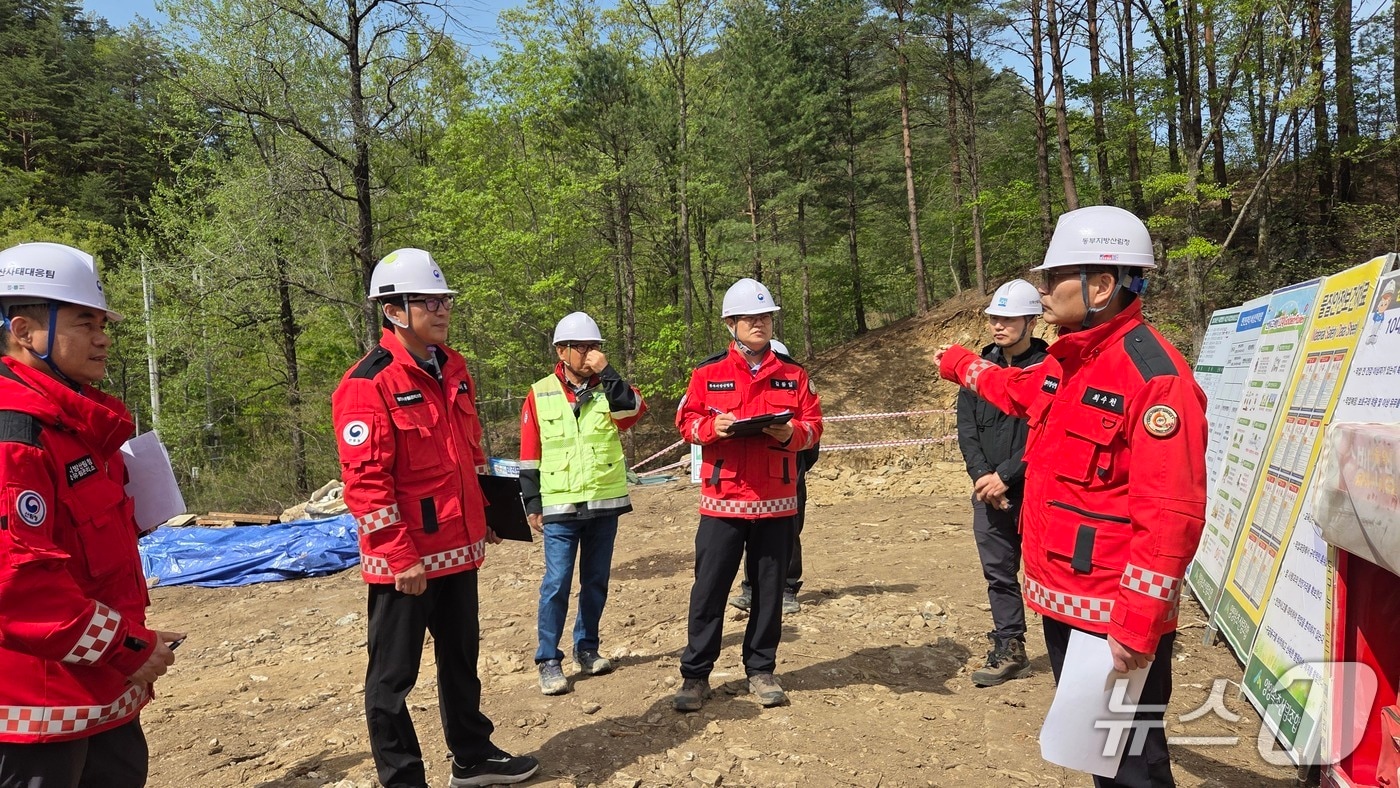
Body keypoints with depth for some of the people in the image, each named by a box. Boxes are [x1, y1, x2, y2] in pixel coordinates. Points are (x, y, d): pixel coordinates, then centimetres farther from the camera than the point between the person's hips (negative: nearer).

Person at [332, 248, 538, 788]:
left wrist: (484, 515, 17)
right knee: (394, 675, 8)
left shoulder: (453, 368, 9)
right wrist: (400, 556, -19)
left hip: (459, 548, 8)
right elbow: (364, 480, -19)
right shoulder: (368, 383, -16)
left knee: (461, 658, 21)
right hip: (404, 560, -8)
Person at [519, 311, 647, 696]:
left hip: (606, 503, 3)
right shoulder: (540, 395, 0)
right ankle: (548, 660, 8)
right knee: (556, 584, -3)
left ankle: (586, 648, 28)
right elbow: (529, 455, 3)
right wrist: (533, 503, 0)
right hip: (560, 507, -2)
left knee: (596, 581, 12)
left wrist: (605, 371, -19)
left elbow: (634, 410, -18)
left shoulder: (609, 389, 5)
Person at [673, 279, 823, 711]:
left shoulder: (793, 374, 8)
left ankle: (761, 670, 24)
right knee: (709, 588, 2)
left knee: (770, 589, 9)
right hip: (722, 500, -1)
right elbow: (686, 421, 3)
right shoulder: (708, 373, 4)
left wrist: (793, 432, -14)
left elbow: (814, 425, 7)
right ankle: (695, 675, 14)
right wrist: (712, 426, -17)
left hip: (776, 501, 2)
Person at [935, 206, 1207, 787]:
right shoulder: (1067, 362, 9)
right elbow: (1020, 391, 35)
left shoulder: (1154, 375, -20)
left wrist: (1138, 623, -26)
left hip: (1116, 616, -9)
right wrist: (962, 365, 48)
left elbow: (1171, 514, -25)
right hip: (1062, 601, 9)